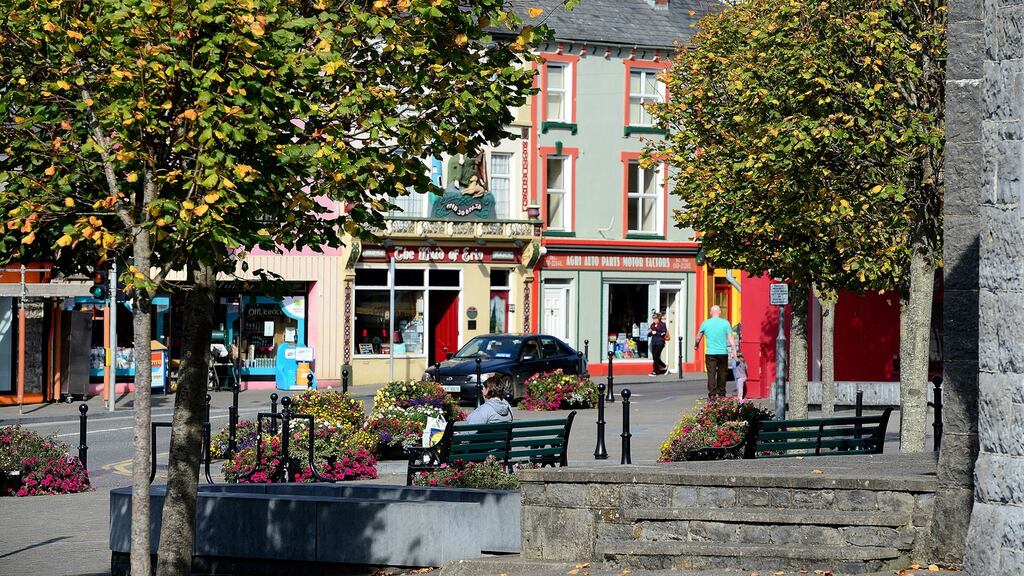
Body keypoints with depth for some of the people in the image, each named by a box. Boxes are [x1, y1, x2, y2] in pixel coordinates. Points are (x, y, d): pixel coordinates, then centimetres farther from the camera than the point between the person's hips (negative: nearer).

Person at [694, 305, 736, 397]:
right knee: (722, 374, 12)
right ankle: (721, 394, 20)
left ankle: (712, 394, -13)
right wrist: (734, 350, -5)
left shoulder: (705, 323, 1)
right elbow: (730, 338, -5)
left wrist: (696, 345, 32)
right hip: (723, 352, 1)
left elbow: (699, 337, 14)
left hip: (710, 353, -1)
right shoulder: (725, 323, -1)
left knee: (711, 374, -3)